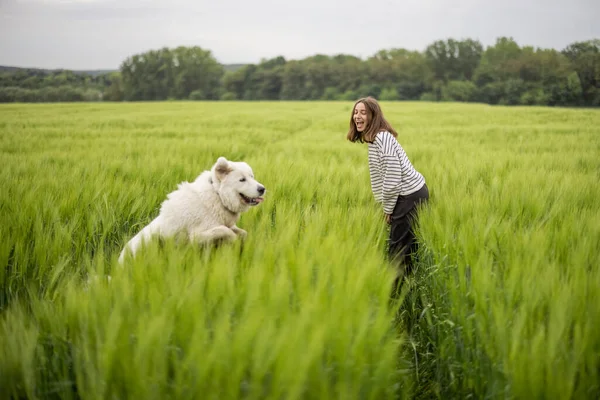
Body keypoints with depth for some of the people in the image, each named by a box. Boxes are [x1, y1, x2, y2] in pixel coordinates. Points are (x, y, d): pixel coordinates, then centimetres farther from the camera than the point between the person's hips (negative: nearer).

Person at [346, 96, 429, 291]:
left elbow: (392, 177, -21)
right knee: (408, 243, 16)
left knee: (398, 245, -5)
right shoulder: (374, 139, 12)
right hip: (412, 193, 10)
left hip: (410, 196, -10)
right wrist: (386, 205, 13)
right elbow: (381, 177, 17)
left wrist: (388, 208, -12)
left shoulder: (382, 138, -19)